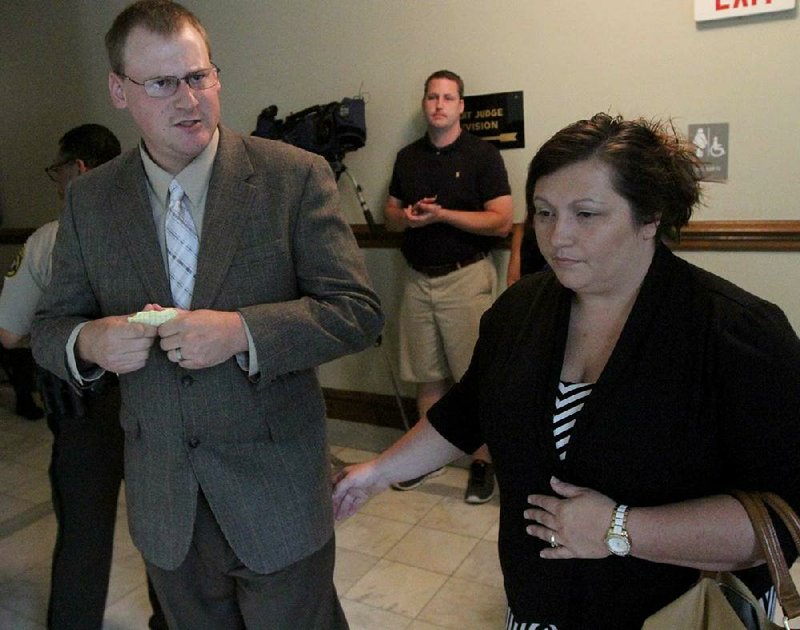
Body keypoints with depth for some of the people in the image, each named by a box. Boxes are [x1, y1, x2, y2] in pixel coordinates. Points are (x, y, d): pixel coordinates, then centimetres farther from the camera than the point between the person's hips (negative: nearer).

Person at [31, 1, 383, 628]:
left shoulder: (296, 176, -11)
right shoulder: (89, 199, 0)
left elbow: (359, 311, -12)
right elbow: (50, 326, 7)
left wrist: (241, 331, -26)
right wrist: (88, 341, -17)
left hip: (275, 490, -3)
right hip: (163, 500, 4)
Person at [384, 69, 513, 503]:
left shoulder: (482, 155, -2)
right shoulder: (408, 157, 14)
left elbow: (502, 222, -9)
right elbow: (390, 214, 18)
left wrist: (441, 214, -16)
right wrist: (407, 216, -6)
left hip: (466, 277, -5)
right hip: (418, 278, 5)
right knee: (426, 373, 10)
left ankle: (483, 461, 11)